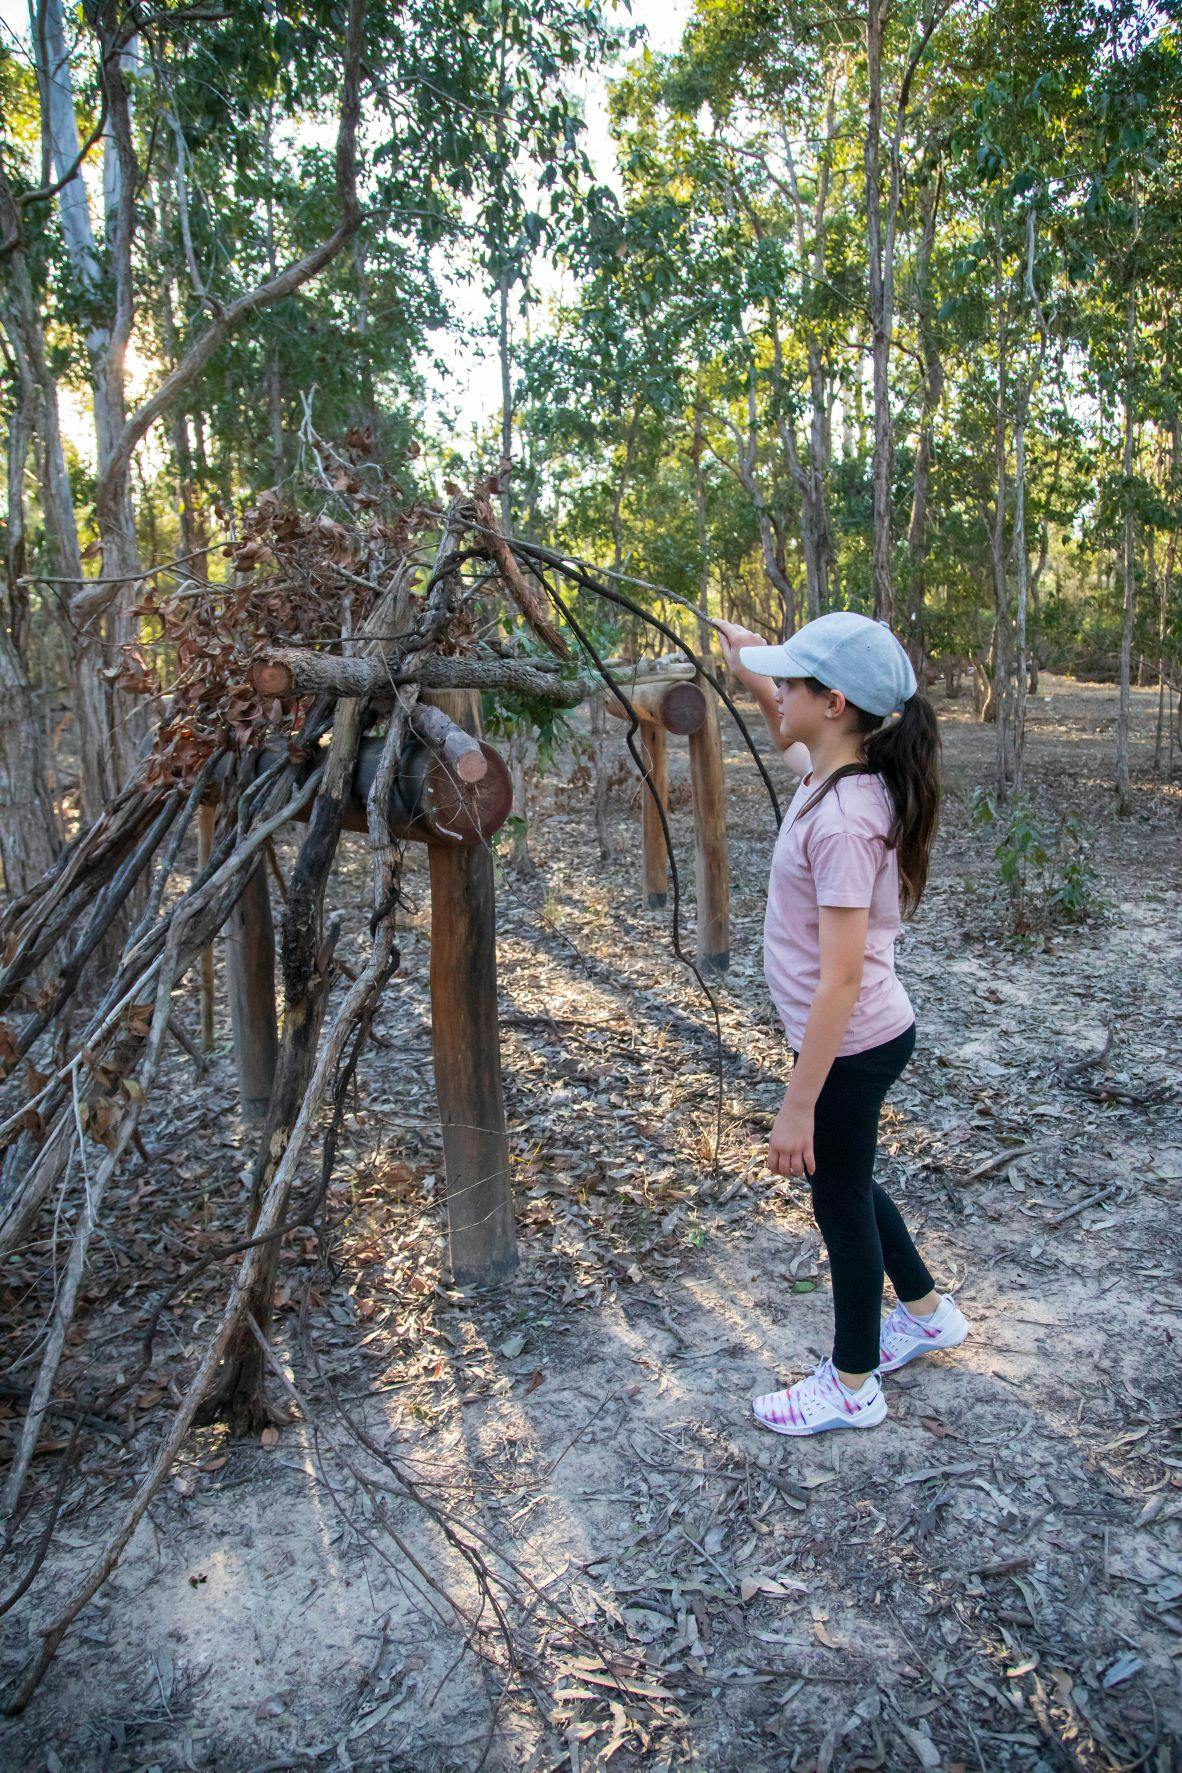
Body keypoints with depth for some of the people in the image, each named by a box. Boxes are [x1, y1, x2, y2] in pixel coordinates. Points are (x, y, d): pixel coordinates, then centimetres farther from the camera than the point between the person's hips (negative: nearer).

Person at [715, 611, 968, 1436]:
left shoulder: (842, 819, -29)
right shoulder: (838, 778, -1)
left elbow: (840, 979, -28)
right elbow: (793, 740, 27)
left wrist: (798, 1106, -23)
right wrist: (755, 678, 13)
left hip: (849, 1046, -9)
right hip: (868, 1035, 9)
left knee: (840, 1201, 11)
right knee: (846, 1182, 27)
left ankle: (852, 1385, 34)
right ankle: (927, 1311, 50)